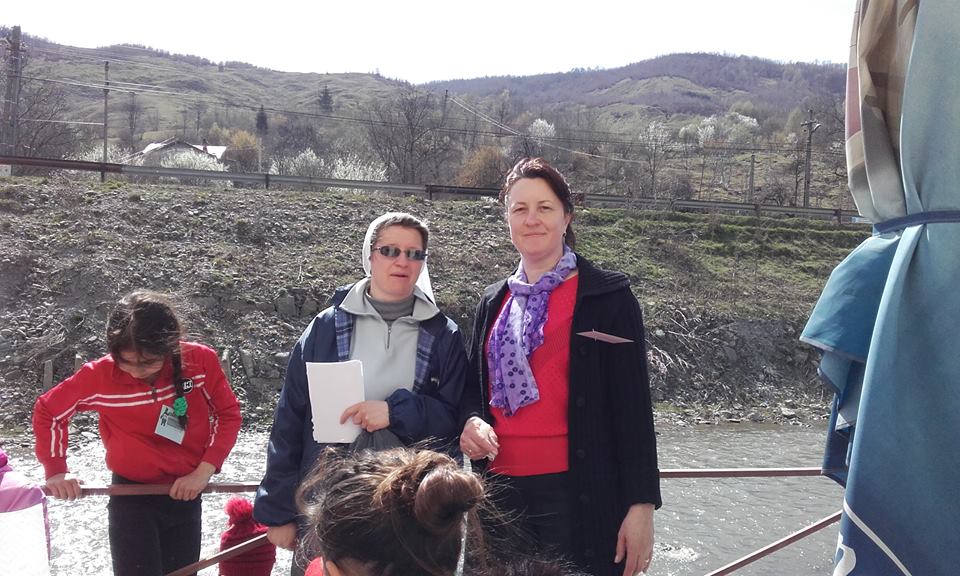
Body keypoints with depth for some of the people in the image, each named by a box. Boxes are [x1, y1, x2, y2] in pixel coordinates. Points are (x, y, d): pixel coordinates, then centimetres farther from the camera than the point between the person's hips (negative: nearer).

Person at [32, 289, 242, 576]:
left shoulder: (200, 361, -16)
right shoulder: (100, 375, -17)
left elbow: (228, 414, -4)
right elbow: (48, 410, 1)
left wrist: (204, 471, -12)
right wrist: (56, 470, -4)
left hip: (186, 494, 2)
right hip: (131, 497, -2)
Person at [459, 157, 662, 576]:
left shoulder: (609, 296, -3)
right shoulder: (494, 302, 12)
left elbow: (633, 407, -6)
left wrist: (641, 504, -10)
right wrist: (472, 421, -3)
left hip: (578, 494, -4)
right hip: (501, 492, 5)